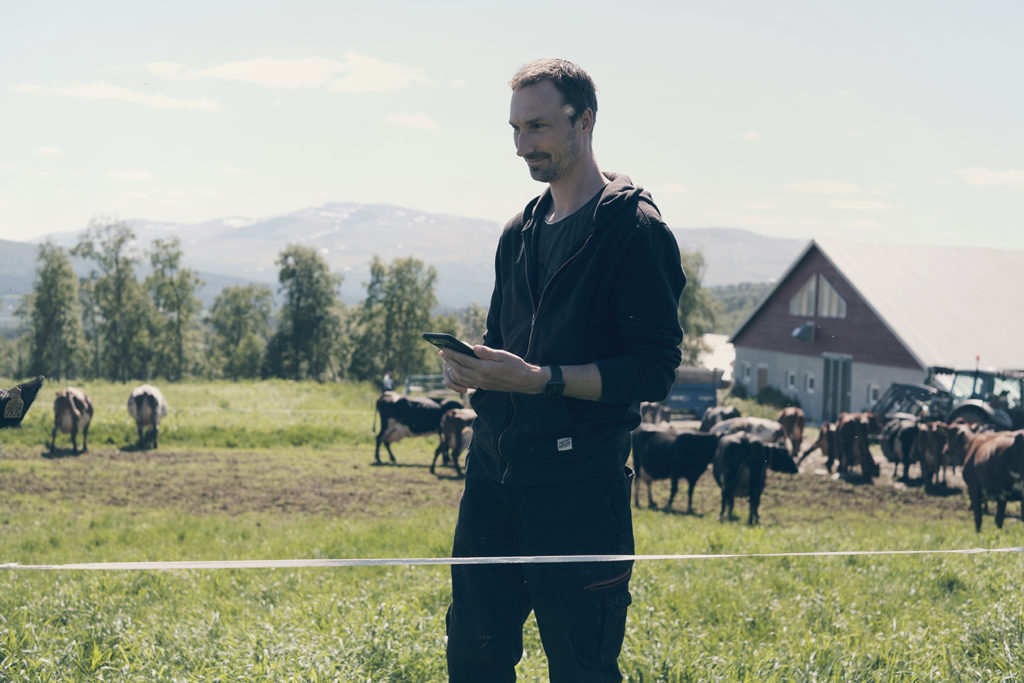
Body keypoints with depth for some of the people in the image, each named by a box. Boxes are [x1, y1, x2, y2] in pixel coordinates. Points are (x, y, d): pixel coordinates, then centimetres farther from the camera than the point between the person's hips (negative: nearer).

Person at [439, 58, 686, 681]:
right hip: (495, 464, 7)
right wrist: (474, 368, 2)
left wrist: (539, 378, -22)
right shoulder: (520, 233, 18)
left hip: (579, 479, -7)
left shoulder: (634, 229, -6)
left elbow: (654, 370, -13)